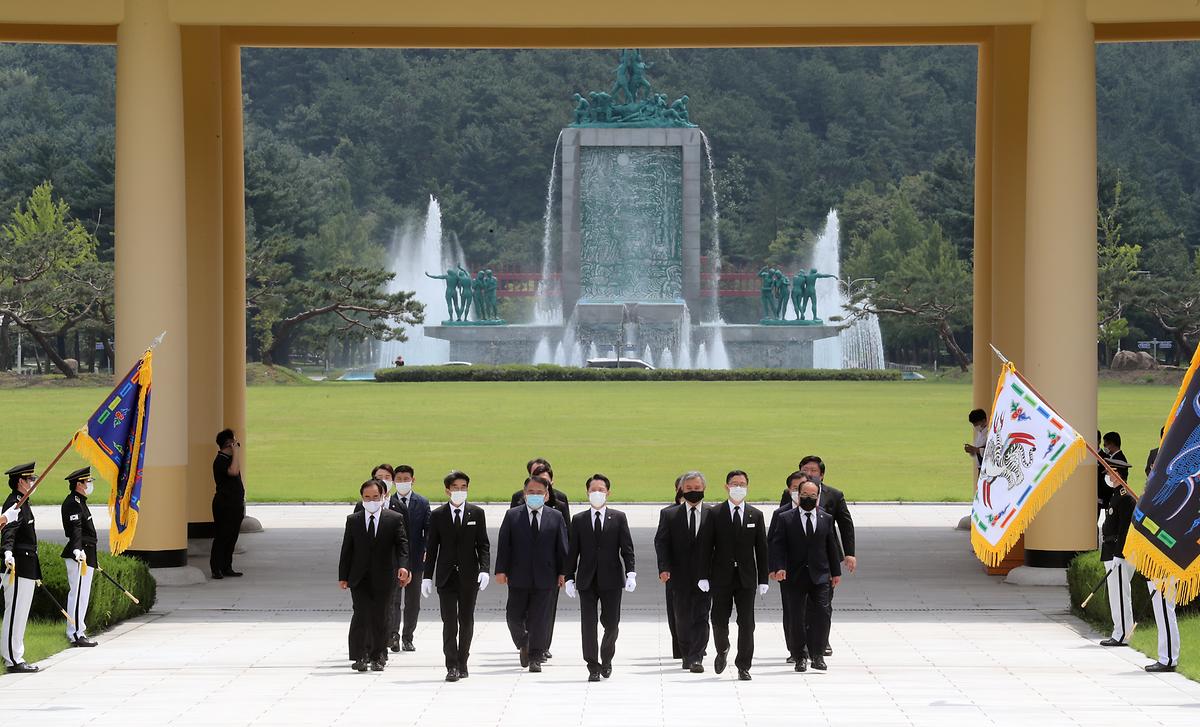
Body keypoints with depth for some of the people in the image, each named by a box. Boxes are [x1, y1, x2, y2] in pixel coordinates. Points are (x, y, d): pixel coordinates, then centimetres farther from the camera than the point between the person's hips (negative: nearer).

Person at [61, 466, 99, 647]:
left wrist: (92, 557, 34)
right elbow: (75, 529, -27)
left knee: (82, 594, 14)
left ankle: (76, 632, 20)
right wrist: (78, 550, -40)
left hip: (86, 555, 11)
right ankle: (76, 634, -10)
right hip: (80, 556, -11)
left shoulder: (79, 502, 19)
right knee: (79, 594, -10)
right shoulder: (72, 504, -14)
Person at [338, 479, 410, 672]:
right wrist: (343, 576, 3)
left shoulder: (395, 519, 1)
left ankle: (378, 657, 16)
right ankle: (360, 656, -5)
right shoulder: (353, 520, 7)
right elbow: (346, 550, 7)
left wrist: (403, 566, -24)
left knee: (380, 618, 4)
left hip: (383, 577, -1)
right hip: (359, 577, 1)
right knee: (361, 615, -10)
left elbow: (402, 545, -6)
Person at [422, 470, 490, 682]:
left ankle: (462, 663, 17)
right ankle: (452, 666, -8)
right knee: (449, 622, -7)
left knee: (466, 621, 7)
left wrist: (484, 569, -10)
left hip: (469, 576, 1)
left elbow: (483, 544, 3)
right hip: (446, 576, -1)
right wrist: (427, 576, 0)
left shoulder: (477, 513, 4)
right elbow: (431, 548, 5)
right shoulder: (437, 515, 3)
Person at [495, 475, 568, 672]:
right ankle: (524, 645, 29)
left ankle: (535, 657, 8)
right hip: (518, 577, 1)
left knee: (540, 619, 0)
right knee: (514, 616, 3)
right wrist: (501, 570, -5)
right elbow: (503, 544, 2)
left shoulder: (556, 517, 5)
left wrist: (562, 573, 0)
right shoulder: (512, 516, 4)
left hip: (544, 578, 0)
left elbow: (562, 547, 5)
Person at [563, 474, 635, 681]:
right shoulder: (578, 520, 8)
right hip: (587, 580, 1)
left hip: (611, 579, -1)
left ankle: (606, 659, 25)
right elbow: (572, 552, 7)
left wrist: (630, 573, -9)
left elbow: (627, 548, 2)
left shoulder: (618, 518, 6)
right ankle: (593, 667, 2)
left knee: (611, 623, 1)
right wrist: (569, 578, 1)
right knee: (588, 625, -3)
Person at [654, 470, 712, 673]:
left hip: (704, 575, -1)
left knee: (701, 617, -8)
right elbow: (661, 542, 0)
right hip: (679, 576, 1)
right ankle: (687, 656, 21)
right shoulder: (669, 515, 5)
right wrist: (664, 568, -12)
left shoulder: (712, 515, 3)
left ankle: (697, 658, -10)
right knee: (682, 619, 8)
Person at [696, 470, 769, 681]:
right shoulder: (715, 515, 1)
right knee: (719, 621, 3)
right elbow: (705, 547, 0)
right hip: (721, 577, -1)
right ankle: (722, 651, 32)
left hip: (746, 577, 1)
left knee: (746, 623, -2)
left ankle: (743, 666, 4)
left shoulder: (756, 515, 6)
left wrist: (763, 579, 1)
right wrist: (703, 576, -7)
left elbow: (761, 549, 6)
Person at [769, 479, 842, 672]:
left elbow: (832, 547, 13)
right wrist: (779, 567, -16)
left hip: (820, 575, 1)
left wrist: (836, 572, 11)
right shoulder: (786, 519, 2)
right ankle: (799, 657, 11)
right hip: (795, 576, -1)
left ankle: (817, 654, -3)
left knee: (823, 613, -11)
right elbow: (778, 545, -3)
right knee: (797, 618, 3)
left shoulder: (826, 519, 9)